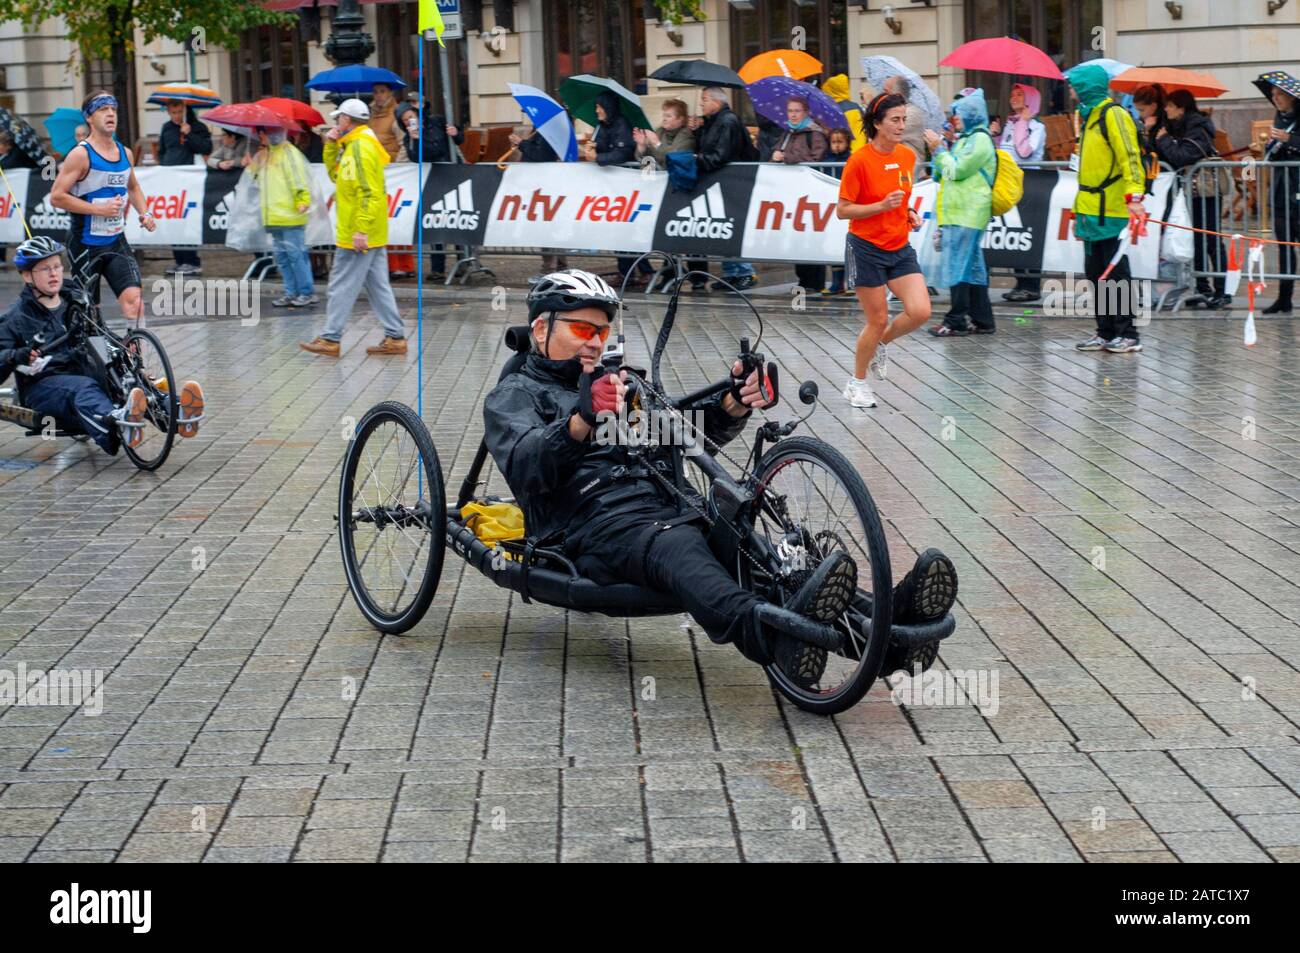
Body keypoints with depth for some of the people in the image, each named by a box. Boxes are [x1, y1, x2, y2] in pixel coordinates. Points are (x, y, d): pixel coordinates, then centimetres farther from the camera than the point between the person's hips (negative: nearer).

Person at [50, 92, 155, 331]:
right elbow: (56, 197, -18)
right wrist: (99, 209, -22)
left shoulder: (124, 152, 6)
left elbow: (133, 188, 25)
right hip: (85, 245, -4)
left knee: (133, 298, -13)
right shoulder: (81, 154, -13)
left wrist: (144, 213, 6)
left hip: (117, 242, 4)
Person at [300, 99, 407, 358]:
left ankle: (330, 339, 1)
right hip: (372, 235, 10)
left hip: (358, 235, -10)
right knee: (378, 285, 9)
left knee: (342, 285, -4)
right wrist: (331, 146, 12)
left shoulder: (360, 147, -16)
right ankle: (395, 338, 10)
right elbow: (335, 174, 26)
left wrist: (361, 230, -25)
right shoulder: (353, 145, 16)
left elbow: (369, 193, -22)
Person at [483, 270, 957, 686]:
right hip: (596, 527, -6)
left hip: (666, 509, 7)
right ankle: (777, 638, -70)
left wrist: (734, 406, -4)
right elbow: (525, 467, -10)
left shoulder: (619, 385, 34)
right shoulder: (514, 396, 13)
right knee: (679, 548, -39)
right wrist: (583, 421, -30)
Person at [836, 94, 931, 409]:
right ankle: (857, 383, 23)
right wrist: (882, 206, -24)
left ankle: (881, 343, 22)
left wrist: (909, 213, 1)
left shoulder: (908, 156, 3)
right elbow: (842, 210, -12)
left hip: (900, 247, 5)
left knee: (920, 312, -9)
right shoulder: (859, 160, -16)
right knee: (878, 320, 1)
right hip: (867, 249, -5)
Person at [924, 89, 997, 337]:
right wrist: (939, 150, 13)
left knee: (957, 265, -10)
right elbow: (947, 173, 26)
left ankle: (957, 321, -9)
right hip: (959, 213, 10)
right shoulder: (966, 139, 22)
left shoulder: (980, 139, -9)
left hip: (967, 215, -10)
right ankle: (982, 320, 13)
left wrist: (940, 149, -6)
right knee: (972, 266, 10)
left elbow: (957, 170, -15)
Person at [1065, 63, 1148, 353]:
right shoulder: (1091, 116, 18)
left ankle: (1127, 334, 0)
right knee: (1096, 273, 11)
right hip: (1092, 213, 9)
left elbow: (1129, 157, -20)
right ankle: (1106, 333, 17)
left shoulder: (1114, 115, -11)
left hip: (1111, 213, -9)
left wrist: (1133, 195, -31)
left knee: (1116, 273, -5)